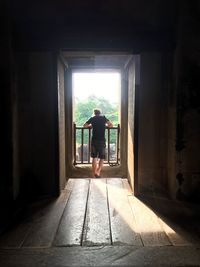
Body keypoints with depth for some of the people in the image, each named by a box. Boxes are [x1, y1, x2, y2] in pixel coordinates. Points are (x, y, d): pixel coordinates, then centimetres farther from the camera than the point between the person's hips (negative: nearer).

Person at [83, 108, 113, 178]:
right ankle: (98, 172, -12)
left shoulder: (92, 118, 9)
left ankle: (94, 174, 6)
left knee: (94, 158, 9)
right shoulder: (103, 117, 8)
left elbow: (84, 125, 15)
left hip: (94, 140, 1)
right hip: (102, 141, -1)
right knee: (101, 158, 6)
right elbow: (111, 125, 9)